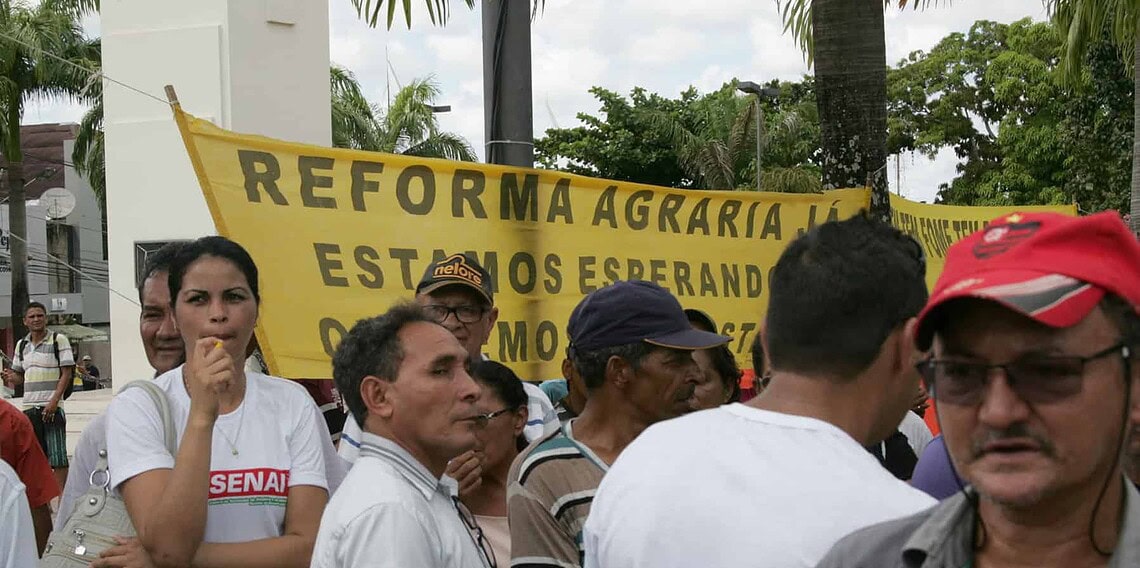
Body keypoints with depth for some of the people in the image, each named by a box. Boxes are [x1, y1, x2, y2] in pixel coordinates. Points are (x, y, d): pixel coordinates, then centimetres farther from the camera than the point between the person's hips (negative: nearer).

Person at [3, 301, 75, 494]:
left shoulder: (59, 340, -2)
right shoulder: (21, 345, 14)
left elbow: (67, 373, -6)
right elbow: (20, 377, 20)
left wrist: (54, 402, -15)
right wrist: (11, 377, -5)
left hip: (52, 407, -5)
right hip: (29, 407, 6)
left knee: (57, 456, -7)